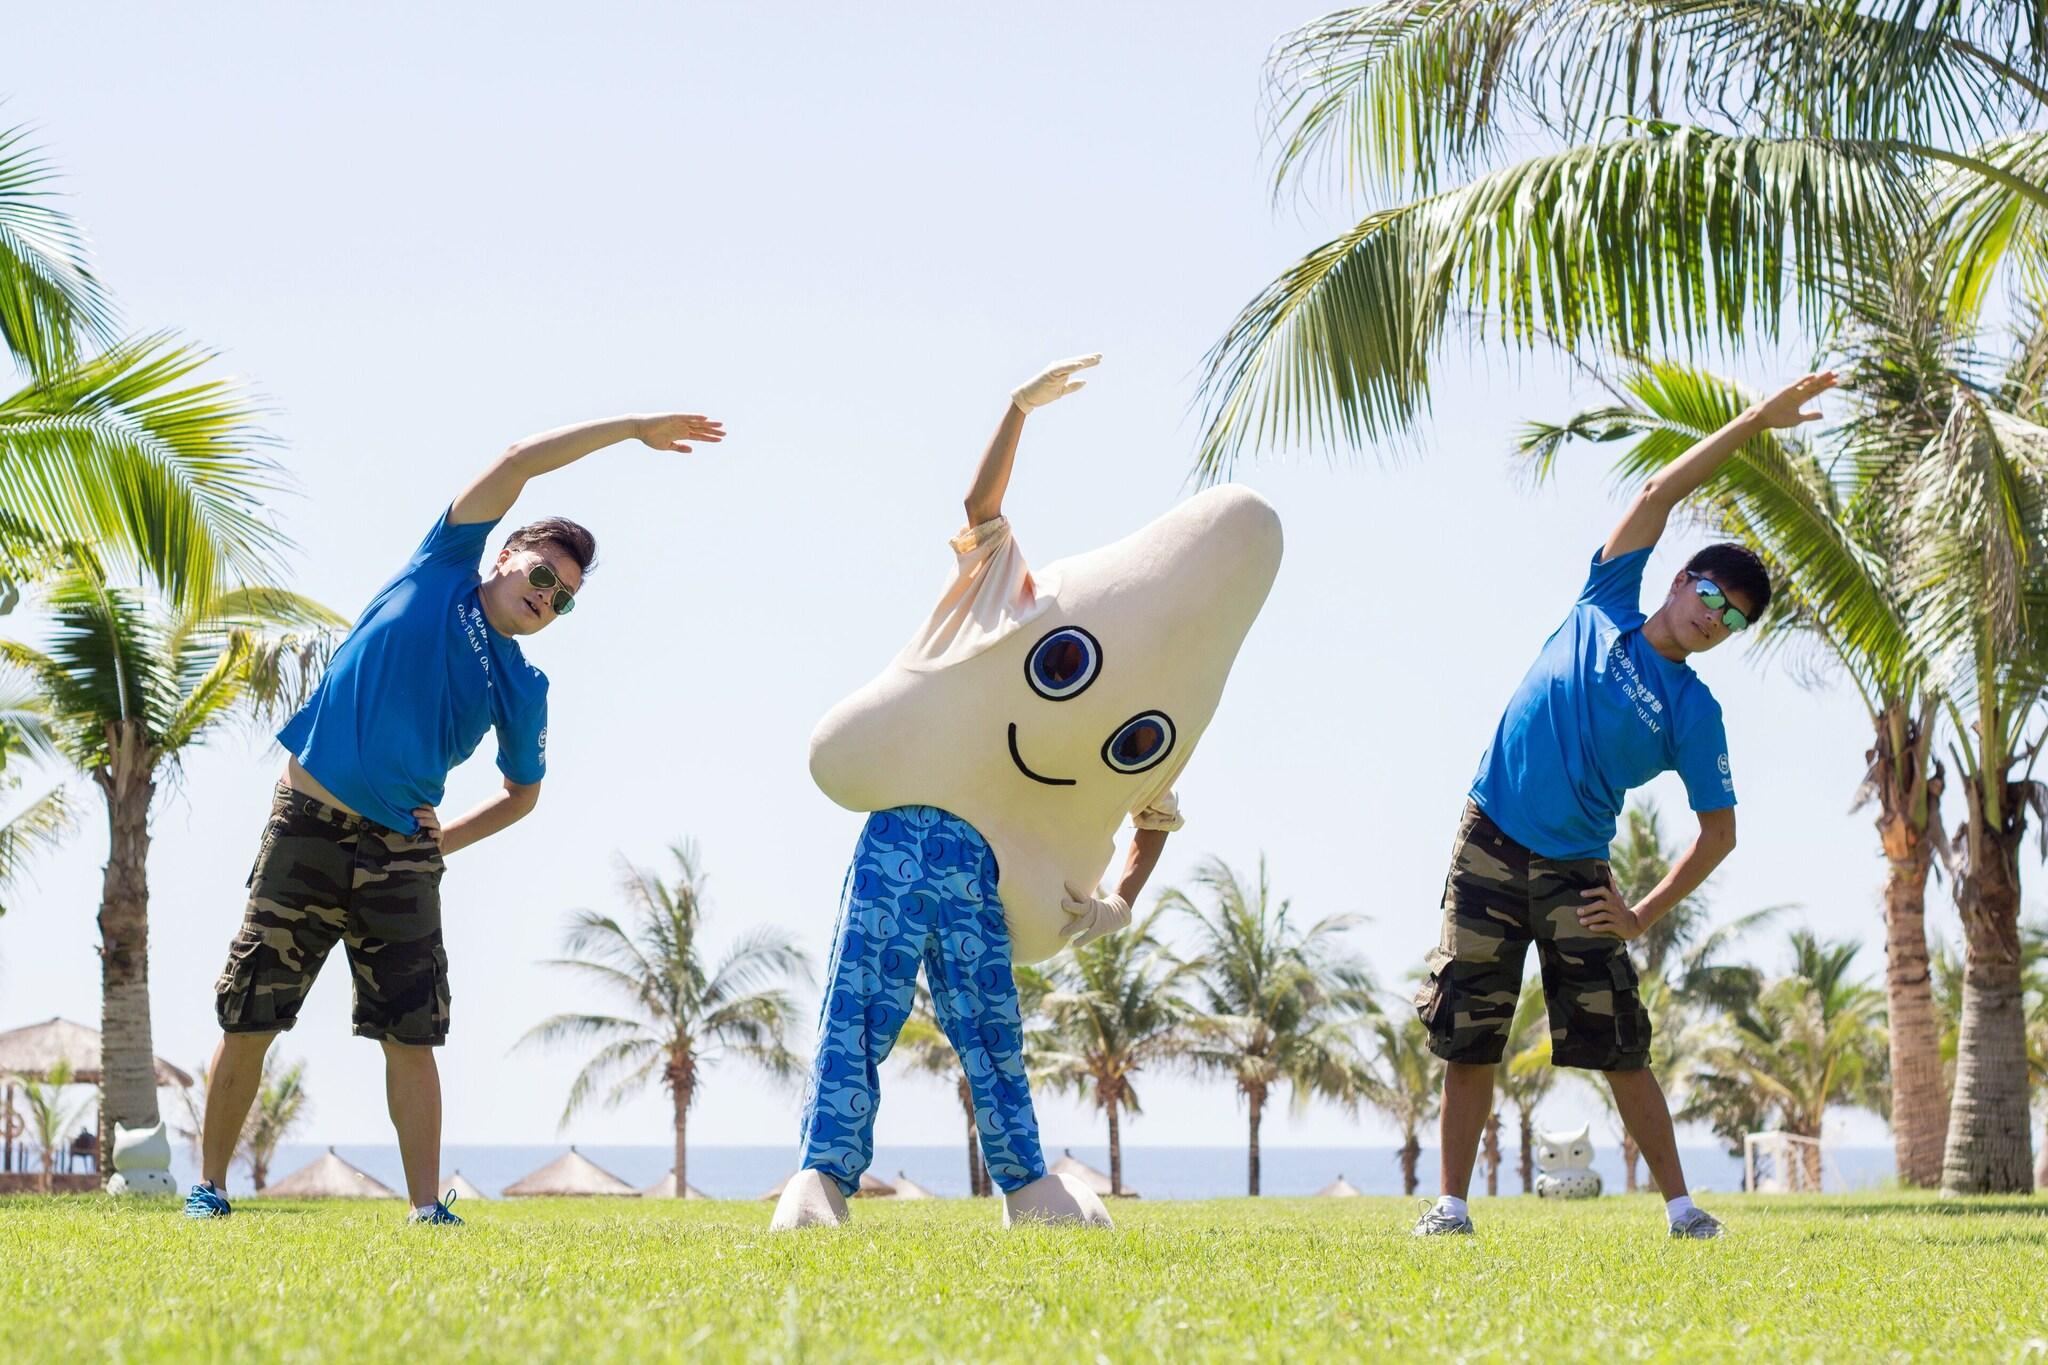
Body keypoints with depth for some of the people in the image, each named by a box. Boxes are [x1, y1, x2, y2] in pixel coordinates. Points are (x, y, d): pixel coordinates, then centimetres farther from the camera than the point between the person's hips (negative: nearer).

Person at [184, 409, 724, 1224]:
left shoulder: (522, 689, 7)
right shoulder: (441, 569, 2)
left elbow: (522, 794, 21)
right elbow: (519, 463, -2)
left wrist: (445, 840, 7)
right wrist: (633, 429, 2)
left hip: (399, 853, 2)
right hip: (306, 827, -2)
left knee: (411, 1036, -4)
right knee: (247, 1023, 1)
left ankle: (426, 1207, 0)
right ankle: (209, 1187, 13)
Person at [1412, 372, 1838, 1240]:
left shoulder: (1692, 711, 1)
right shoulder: (1604, 607, 6)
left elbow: (1719, 834, 2)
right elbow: (1656, 498, 2)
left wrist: (1644, 917, -5)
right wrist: (1753, 422, 0)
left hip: (1575, 877, -1)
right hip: (1488, 849, 1)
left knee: (1619, 1050, -4)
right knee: (1468, 1043, 0)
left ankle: (1679, 1205, 3)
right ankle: (1451, 1204, 6)